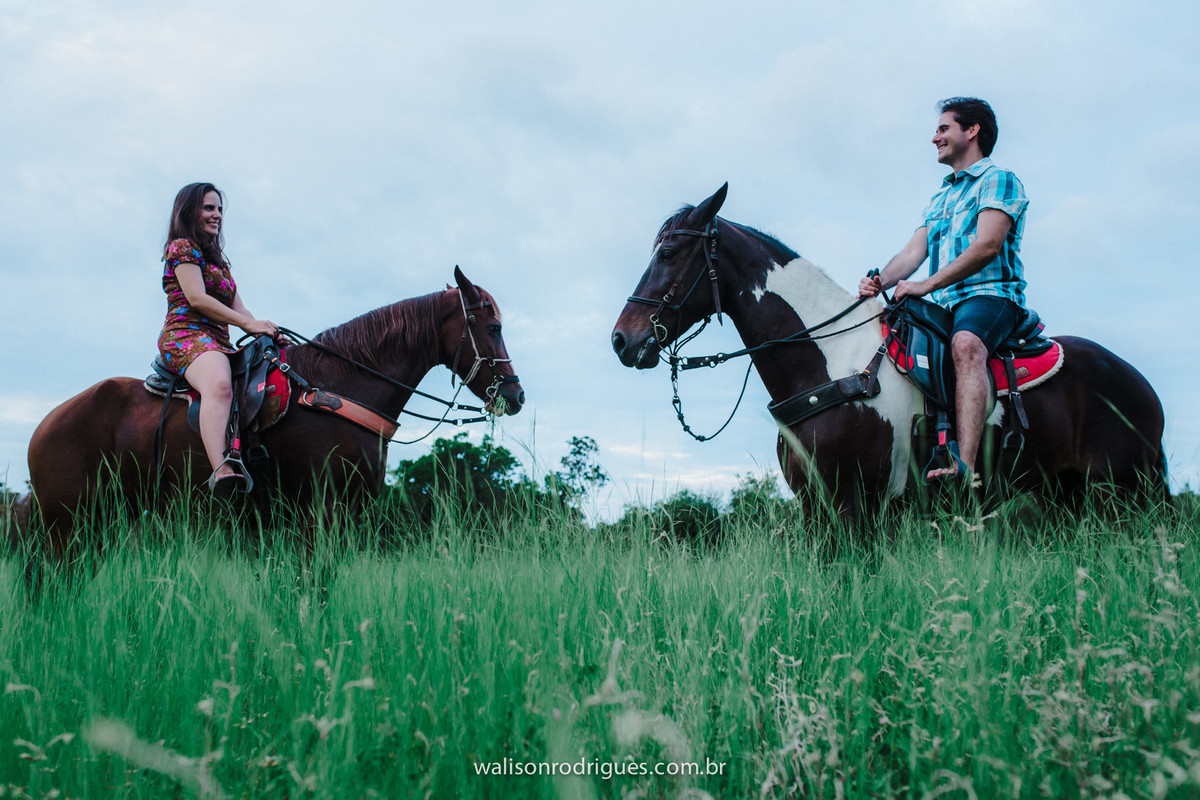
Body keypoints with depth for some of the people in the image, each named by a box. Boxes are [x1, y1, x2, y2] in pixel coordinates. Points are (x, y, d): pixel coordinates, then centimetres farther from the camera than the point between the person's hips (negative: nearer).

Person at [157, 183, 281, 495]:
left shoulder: (217, 260, 30)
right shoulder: (183, 247, 4)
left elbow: (237, 308, 22)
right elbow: (197, 298, -10)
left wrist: (269, 332, 4)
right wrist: (248, 323, -12)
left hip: (217, 341, 10)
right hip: (186, 334, -10)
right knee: (219, 384, -40)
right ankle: (221, 469, -61)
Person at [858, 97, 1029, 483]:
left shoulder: (998, 180, 3)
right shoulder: (939, 199, 28)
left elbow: (987, 246, -13)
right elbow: (913, 252, 15)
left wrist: (927, 284, -21)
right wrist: (880, 282, -8)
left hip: (990, 294, -8)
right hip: (943, 305, 8)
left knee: (965, 344, -38)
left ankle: (963, 465, -54)